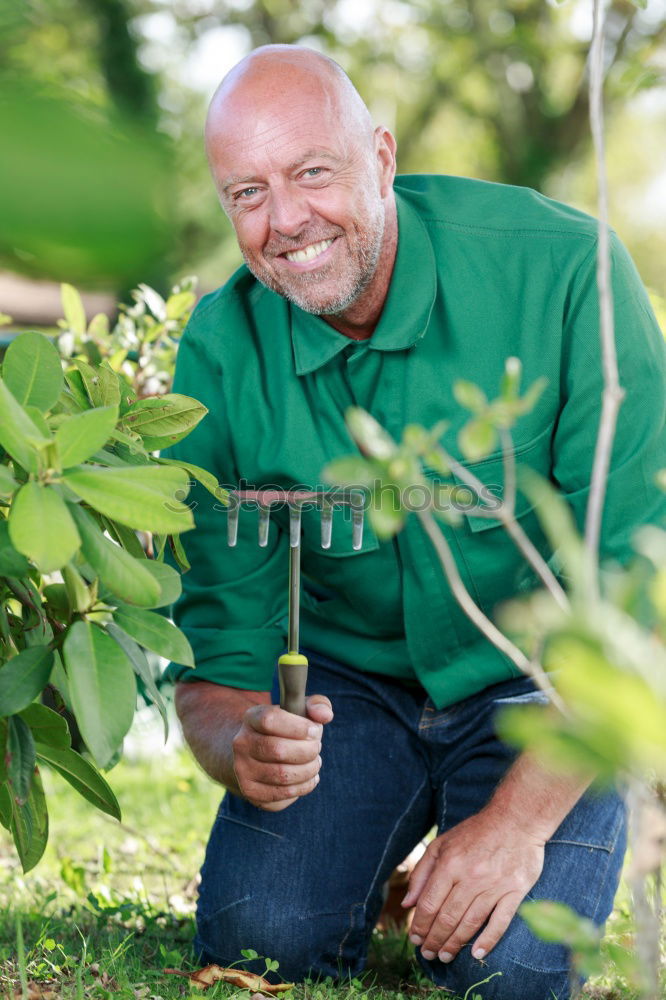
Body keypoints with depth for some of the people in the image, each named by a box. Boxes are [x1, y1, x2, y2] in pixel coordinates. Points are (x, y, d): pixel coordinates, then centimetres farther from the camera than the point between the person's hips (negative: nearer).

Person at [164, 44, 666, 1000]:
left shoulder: (563, 272, -23)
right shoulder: (221, 355, -13)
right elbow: (219, 643, -9)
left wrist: (520, 815, -28)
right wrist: (240, 745, -34)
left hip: (540, 680, -2)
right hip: (344, 677, 2)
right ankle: (373, 857, 14)